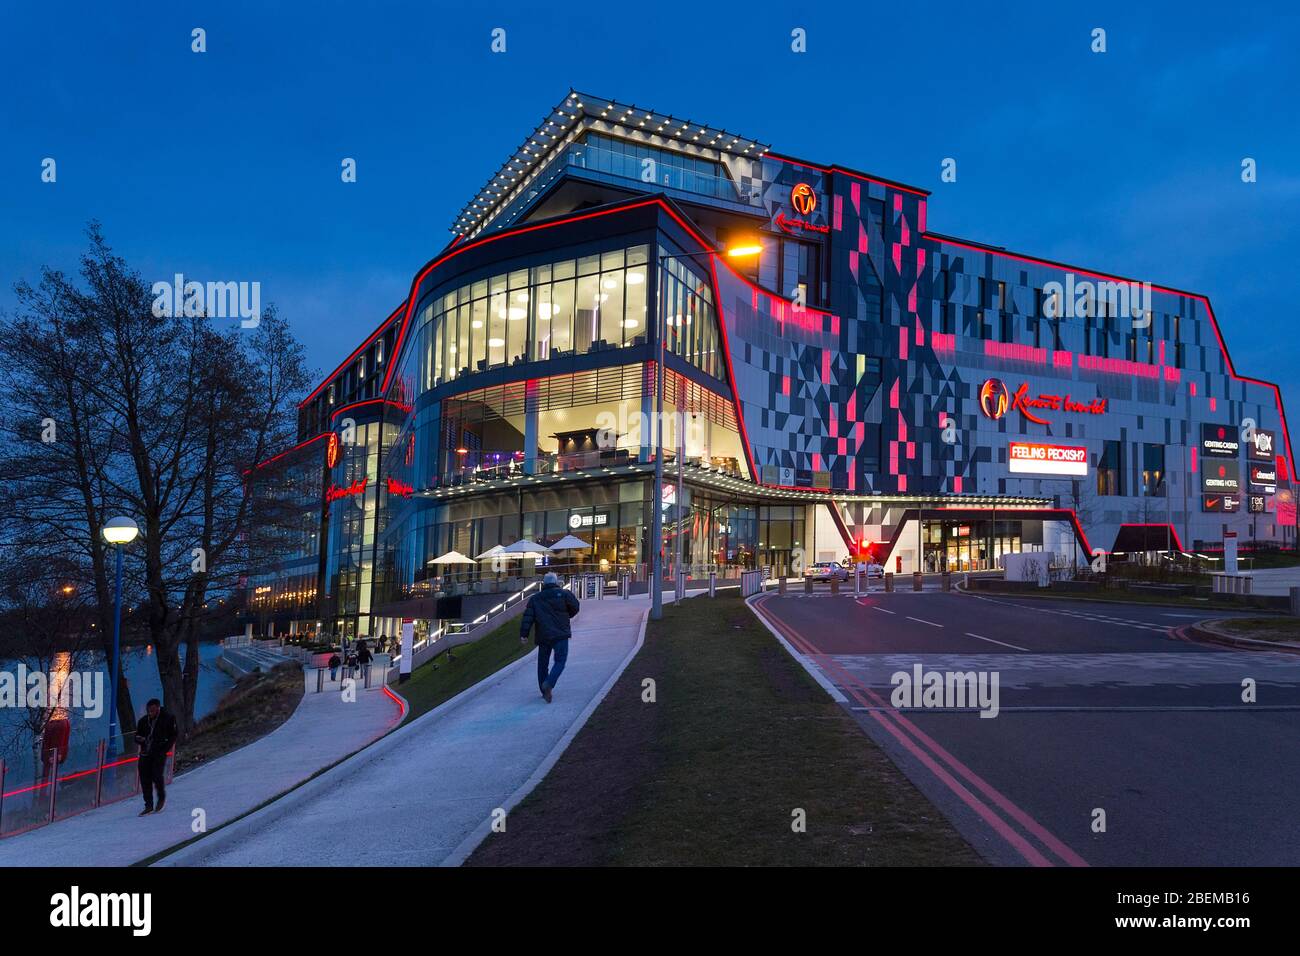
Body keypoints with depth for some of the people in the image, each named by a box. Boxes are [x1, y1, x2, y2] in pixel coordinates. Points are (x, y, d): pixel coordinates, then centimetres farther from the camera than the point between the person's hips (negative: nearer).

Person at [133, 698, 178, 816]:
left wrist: (164, 749, -10)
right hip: (145, 754, 4)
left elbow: (173, 736, 2)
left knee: (156, 775, -16)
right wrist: (139, 739, -9)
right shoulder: (143, 721, 8)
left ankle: (162, 797, 11)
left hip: (159, 754, -4)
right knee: (145, 779, -1)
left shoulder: (168, 719, -2)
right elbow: (137, 736, 16)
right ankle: (149, 806, 9)